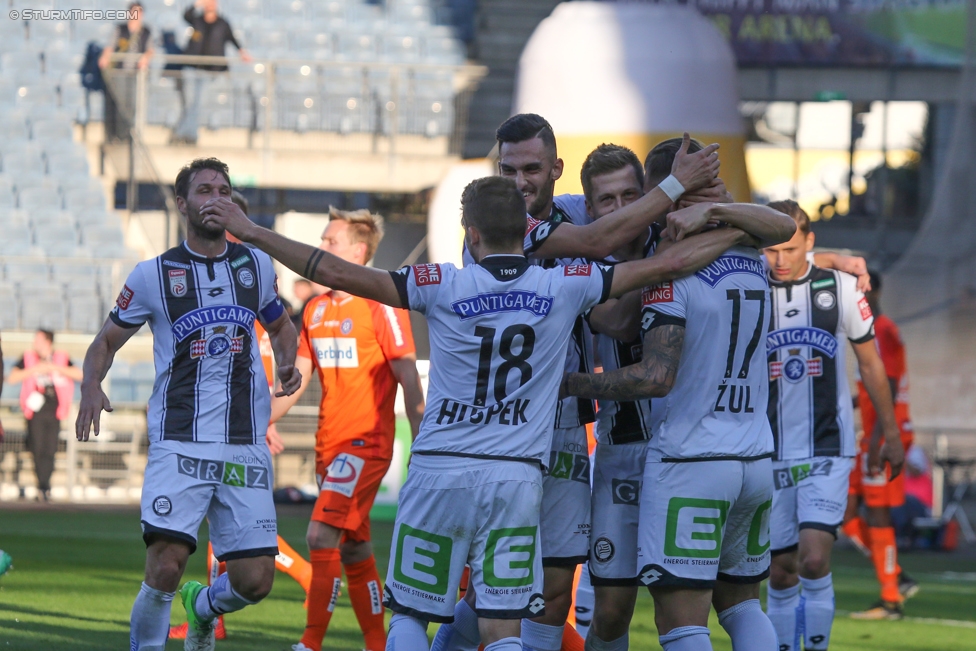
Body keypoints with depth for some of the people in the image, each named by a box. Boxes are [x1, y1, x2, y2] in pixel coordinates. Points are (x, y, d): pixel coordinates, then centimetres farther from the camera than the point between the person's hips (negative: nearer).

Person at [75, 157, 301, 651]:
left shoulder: (256, 266, 10)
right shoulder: (153, 275, 1)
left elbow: (280, 327, 27)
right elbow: (106, 341, 9)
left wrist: (287, 364, 5)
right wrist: (91, 388, -11)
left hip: (246, 447, 3)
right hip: (179, 444, -3)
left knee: (254, 581, -2)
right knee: (166, 567, -18)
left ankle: (202, 608, 33)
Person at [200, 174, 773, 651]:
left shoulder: (445, 286, -6)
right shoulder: (564, 287, -1)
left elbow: (336, 273, -7)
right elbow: (667, 265, 4)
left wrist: (253, 233, 2)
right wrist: (740, 231, 18)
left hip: (440, 473, -1)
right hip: (517, 478, 1)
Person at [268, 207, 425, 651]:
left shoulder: (380, 307, -9)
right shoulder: (316, 310, 13)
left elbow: (409, 379, -11)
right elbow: (296, 380, 17)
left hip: (366, 442, -8)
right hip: (329, 444, 8)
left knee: (323, 535, -17)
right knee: (353, 549, 10)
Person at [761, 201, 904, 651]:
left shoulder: (841, 289, -2)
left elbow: (870, 365, 10)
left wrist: (889, 435, 14)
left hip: (827, 451, -2)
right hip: (771, 456, 2)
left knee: (813, 559, -17)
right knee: (781, 570, 5)